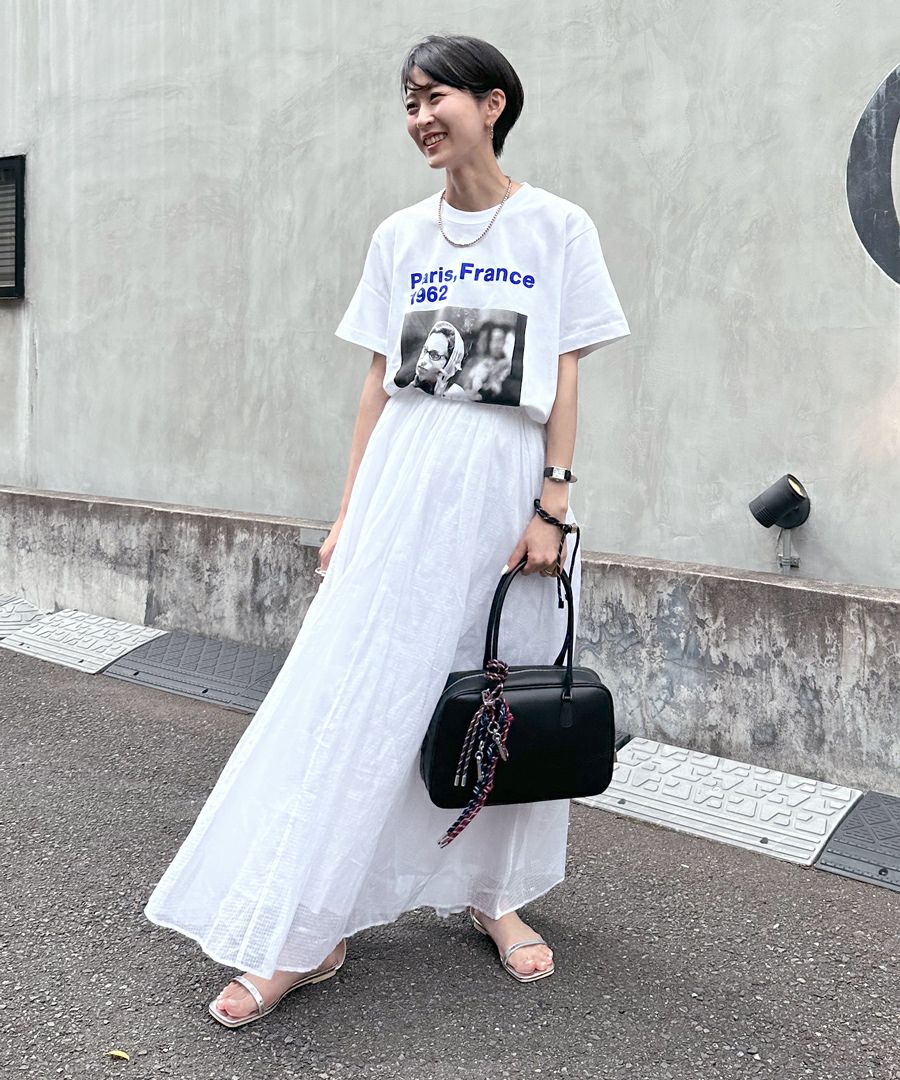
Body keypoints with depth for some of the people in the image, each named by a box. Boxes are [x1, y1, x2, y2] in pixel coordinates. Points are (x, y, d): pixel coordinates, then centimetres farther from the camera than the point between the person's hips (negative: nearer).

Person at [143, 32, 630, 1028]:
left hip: (510, 482, -1)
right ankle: (303, 934, -1)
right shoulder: (400, 238, 10)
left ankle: (495, 894, 27)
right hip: (408, 479, 2)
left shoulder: (557, 228, 2)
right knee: (355, 688, -5)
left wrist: (552, 507, -8)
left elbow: (564, 382, 0)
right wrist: (350, 510, 5)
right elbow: (379, 381, 10)